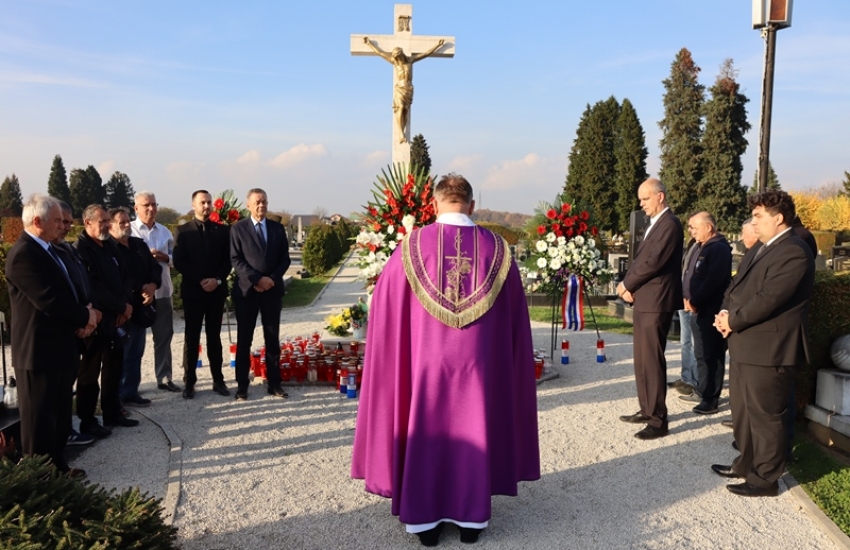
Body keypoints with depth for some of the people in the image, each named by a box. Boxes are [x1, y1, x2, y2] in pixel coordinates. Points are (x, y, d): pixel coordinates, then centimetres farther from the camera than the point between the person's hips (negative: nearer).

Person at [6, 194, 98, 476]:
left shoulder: (46, 249, 13)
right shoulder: (24, 254, -20)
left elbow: (66, 291, 16)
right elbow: (49, 301, -26)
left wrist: (84, 315, -3)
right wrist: (86, 317, -12)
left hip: (59, 347, 10)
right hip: (39, 351, -10)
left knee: (59, 415, 18)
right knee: (39, 418, 4)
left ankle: (57, 465, 31)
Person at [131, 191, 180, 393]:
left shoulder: (165, 231, 12)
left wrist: (165, 257, -8)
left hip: (163, 290, 5)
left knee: (164, 336, 10)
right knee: (135, 337, 7)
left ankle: (164, 378, 21)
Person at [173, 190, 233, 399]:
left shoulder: (222, 230, 8)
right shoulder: (183, 231, 2)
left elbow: (228, 259, 4)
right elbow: (178, 262, -6)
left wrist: (217, 279, -11)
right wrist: (199, 281, -14)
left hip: (216, 290, 2)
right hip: (192, 290, -2)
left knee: (214, 337, 8)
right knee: (192, 337, 3)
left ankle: (218, 380, 12)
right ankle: (189, 381, 9)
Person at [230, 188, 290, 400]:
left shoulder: (278, 228, 10)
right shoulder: (238, 228, 1)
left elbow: (284, 259, 7)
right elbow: (235, 260, -6)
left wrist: (272, 279, -9)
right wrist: (257, 279, -16)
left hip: (273, 289, 3)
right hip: (247, 290, -2)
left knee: (272, 338, 6)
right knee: (244, 339, 3)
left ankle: (274, 384, 13)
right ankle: (242, 385, 11)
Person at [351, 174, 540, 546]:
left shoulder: (413, 245, -8)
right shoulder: (497, 249, -3)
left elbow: (384, 306, 0)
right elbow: (515, 315, 4)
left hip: (425, 362, -1)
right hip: (478, 363, 1)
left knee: (425, 435, 13)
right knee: (473, 433, 14)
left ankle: (424, 520, 22)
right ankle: (471, 518, 25)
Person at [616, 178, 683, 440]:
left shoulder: (670, 224, -13)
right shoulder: (654, 224, 19)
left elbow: (653, 262, -21)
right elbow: (639, 259, 17)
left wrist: (627, 284, -9)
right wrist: (629, 286, 0)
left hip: (656, 301, -10)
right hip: (643, 300, 10)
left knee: (652, 360, -7)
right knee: (641, 359, 15)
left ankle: (658, 421, 0)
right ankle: (646, 410, 25)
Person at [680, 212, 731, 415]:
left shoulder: (719, 248, -13)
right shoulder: (703, 248, 18)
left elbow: (713, 281, -22)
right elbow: (692, 276, 19)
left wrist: (694, 301, -17)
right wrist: (687, 298, 6)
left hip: (710, 310, -10)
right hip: (699, 309, 10)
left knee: (711, 355, -4)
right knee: (701, 354, 17)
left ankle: (711, 399, 2)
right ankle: (702, 392, 27)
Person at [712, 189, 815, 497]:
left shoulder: (794, 253, -17)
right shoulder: (759, 249, 16)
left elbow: (767, 299, -24)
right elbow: (737, 286, 16)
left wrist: (733, 321, -13)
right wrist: (726, 313, -2)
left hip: (767, 350, -10)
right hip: (743, 345, 10)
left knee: (764, 417, 2)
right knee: (742, 411, 20)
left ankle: (765, 480, 15)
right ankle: (747, 464, 35)